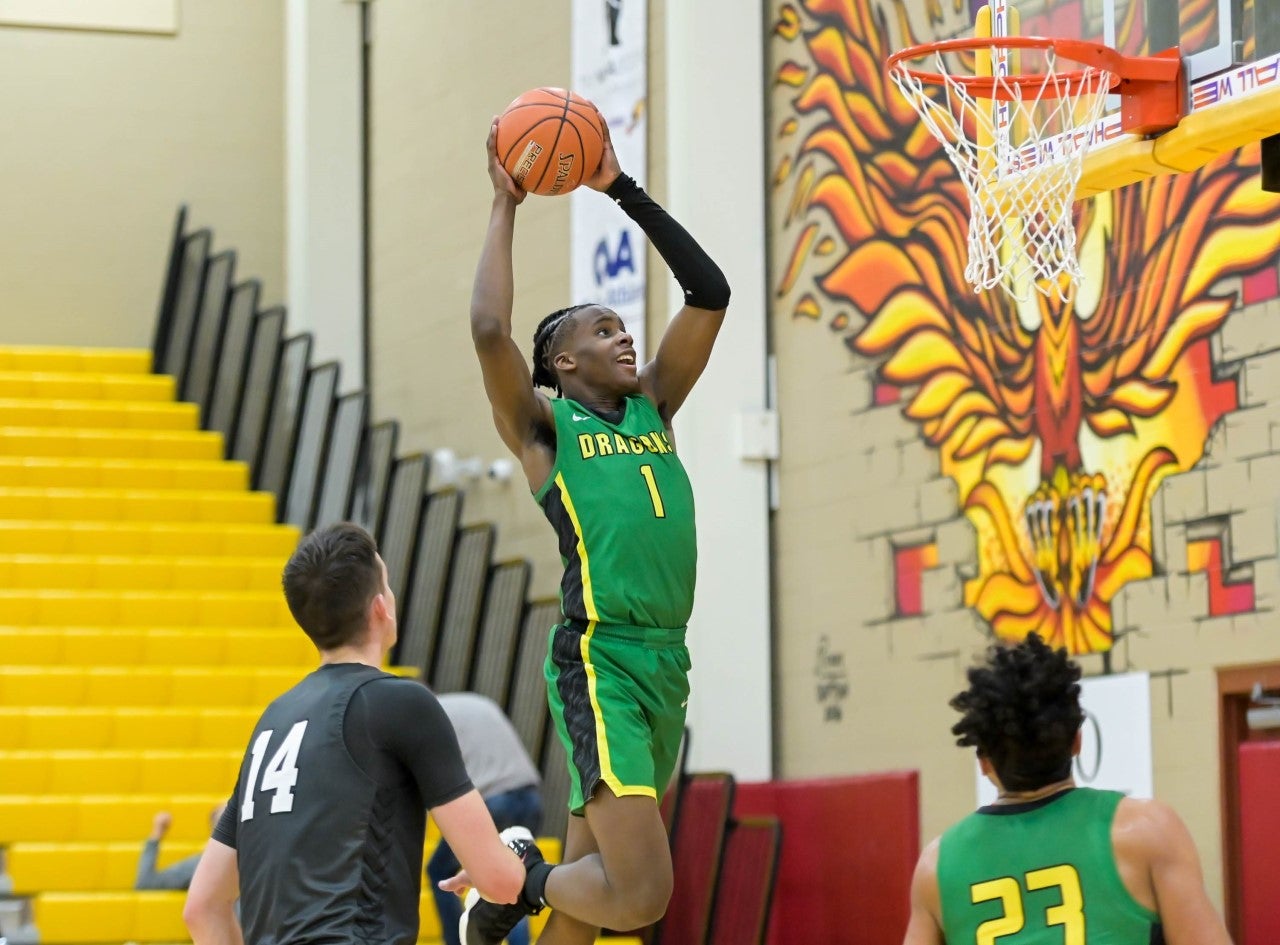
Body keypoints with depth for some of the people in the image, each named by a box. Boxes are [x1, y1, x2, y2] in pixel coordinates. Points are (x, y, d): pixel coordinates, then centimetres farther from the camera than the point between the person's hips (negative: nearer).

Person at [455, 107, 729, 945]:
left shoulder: (652, 410, 18)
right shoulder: (543, 427, 2)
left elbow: (710, 293, 15)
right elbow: (489, 330, -15)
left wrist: (624, 191, 12)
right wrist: (505, 208, -5)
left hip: (667, 664, 7)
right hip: (600, 665, -7)